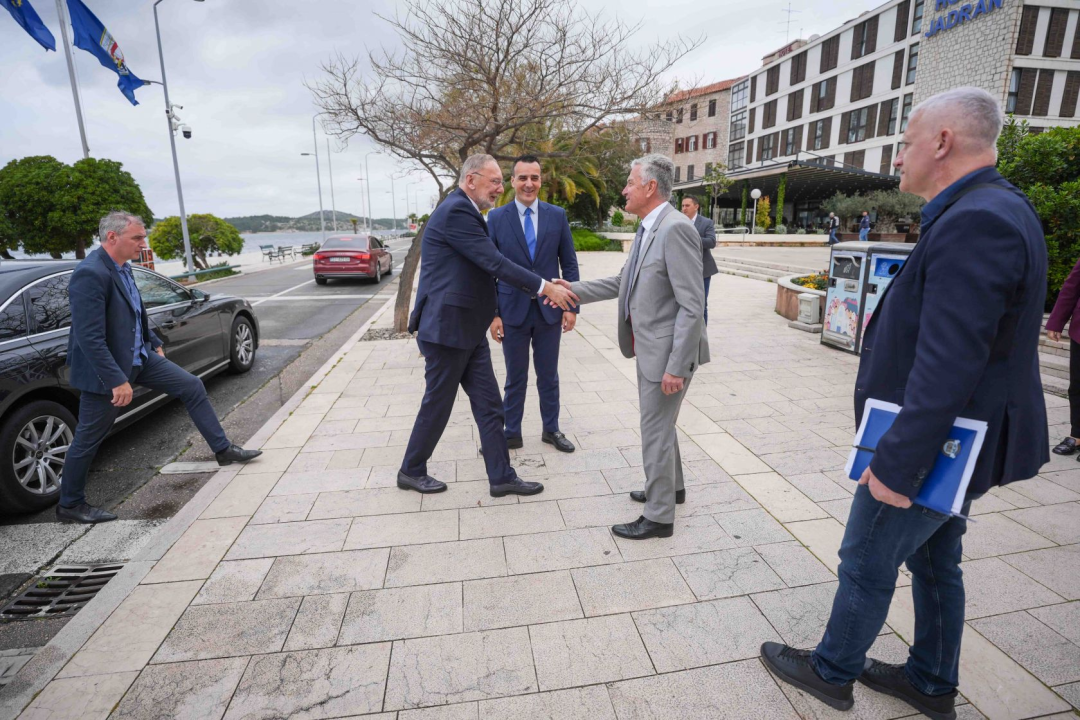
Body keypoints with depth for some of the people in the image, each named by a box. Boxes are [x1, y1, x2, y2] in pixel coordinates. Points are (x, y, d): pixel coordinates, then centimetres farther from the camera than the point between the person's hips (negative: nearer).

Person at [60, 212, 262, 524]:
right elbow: (89, 337, -28)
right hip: (106, 369, -8)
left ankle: (223, 450, 18)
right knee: (88, 439, 6)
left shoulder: (122, 267, 2)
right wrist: (117, 381, -28)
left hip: (138, 356, 9)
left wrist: (155, 343, 22)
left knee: (193, 387, 8)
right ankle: (69, 505, 25)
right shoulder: (90, 274, -25)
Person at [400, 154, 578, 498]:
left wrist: (541, 286, 6)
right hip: (447, 328, -9)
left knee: (489, 405, 9)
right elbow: (495, 263, -23)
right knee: (438, 404, 6)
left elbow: (490, 265, 14)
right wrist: (544, 287, -20)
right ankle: (411, 471, 27)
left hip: (469, 329, 9)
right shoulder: (456, 211, -17)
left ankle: (501, 477, 19)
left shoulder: (465, 211, 15)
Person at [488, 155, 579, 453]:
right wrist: (493, 314, -7)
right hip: (512, 310, -1)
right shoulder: (496, 217, -2)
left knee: (549, 376, 13)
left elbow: (569, 264, 4)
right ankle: (512, 433, 25)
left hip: (549, 309, 1)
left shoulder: (557, 215, 2)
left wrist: (572, 306, -1)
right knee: (515, 378, 10)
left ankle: (551, 430, 30)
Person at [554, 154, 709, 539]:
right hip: (649, 347, 10)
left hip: (668, 351, -10)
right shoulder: (646, 230, 10)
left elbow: (692, 305, -23)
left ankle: (659, 516, 20)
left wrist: (676, 366, -23)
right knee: (659, 424, 23)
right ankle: (670, 487, 44)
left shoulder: (675, 228, -21)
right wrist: (574, 289, 10)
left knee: (655, 431, 2)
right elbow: (623, 282, 17)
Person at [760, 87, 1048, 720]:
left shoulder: (973, 222, -25)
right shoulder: (995, 211, 8)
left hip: (932, 448, -10)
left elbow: (947, 367, -29)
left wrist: (896, 465, -25)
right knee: (935, 563, 23)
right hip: (956, 443, 10)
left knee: (866, 566, 10)